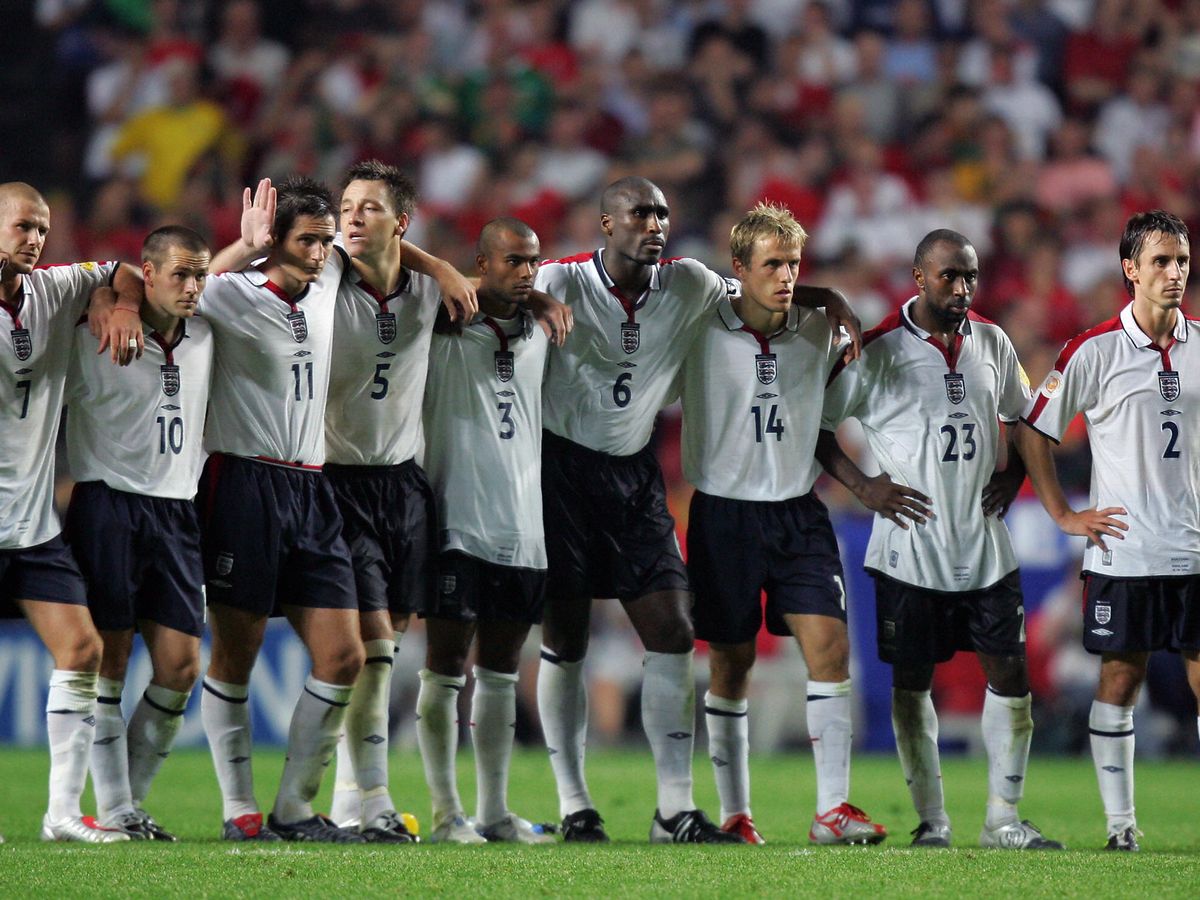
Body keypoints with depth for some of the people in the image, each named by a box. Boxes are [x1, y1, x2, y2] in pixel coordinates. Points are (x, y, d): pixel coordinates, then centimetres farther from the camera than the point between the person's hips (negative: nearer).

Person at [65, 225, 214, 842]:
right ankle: (112, 811, -1)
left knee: (181, 664, -1)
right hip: (107, 505, -6)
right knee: (110, 657, -6)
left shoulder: (204, 339, 11)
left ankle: (130, 798, 13)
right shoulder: (97, 339, -6)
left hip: (175, 510, 6)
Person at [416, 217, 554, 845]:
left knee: (500, 672, 10)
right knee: (445, 669, -3)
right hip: (460, 527, -6)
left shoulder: (538, 333, 11)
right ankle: (446, 812, 1)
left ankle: (494, 810, 14)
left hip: (523, 530, 6)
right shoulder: (445, 332, -4)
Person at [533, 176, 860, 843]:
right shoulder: (563, 283, -10)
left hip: (635, 475, 4)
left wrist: (828, 300, 4)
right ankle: (575, 806, 9)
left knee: (673, 634, -2)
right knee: (565, 642, 0)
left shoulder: (688, 286, 2)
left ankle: (676, 809, 2)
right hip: (562, 467, -4)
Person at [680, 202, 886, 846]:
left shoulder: (817, 331, 3)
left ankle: (832, 808, -8)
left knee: (829, 642, -10)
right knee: (730, 660, 4)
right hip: (724, 510, -2)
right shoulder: (702, 330, -7)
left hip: (799, 510, 2)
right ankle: (733, 812, 15)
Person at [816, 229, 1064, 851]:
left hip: (985, 544, 4)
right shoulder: (878, 350, -7)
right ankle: (931, 820, 11)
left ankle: (1004, 818, 6)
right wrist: (862, 486, -7)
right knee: (913, 681, 2)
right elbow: (815, 421, -1)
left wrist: (1014, 474, 9)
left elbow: (1022, 415, 24)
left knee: (1009, 671, 0)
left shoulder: (991, 344, 7)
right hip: (911, 547, -4)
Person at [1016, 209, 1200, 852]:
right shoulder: (1094, 351, -4)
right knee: (1120, 680, 1)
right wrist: (1064, 515, -2)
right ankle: (1119, 822, 7)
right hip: (1123, 551, -3)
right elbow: (1033, 432, 2)